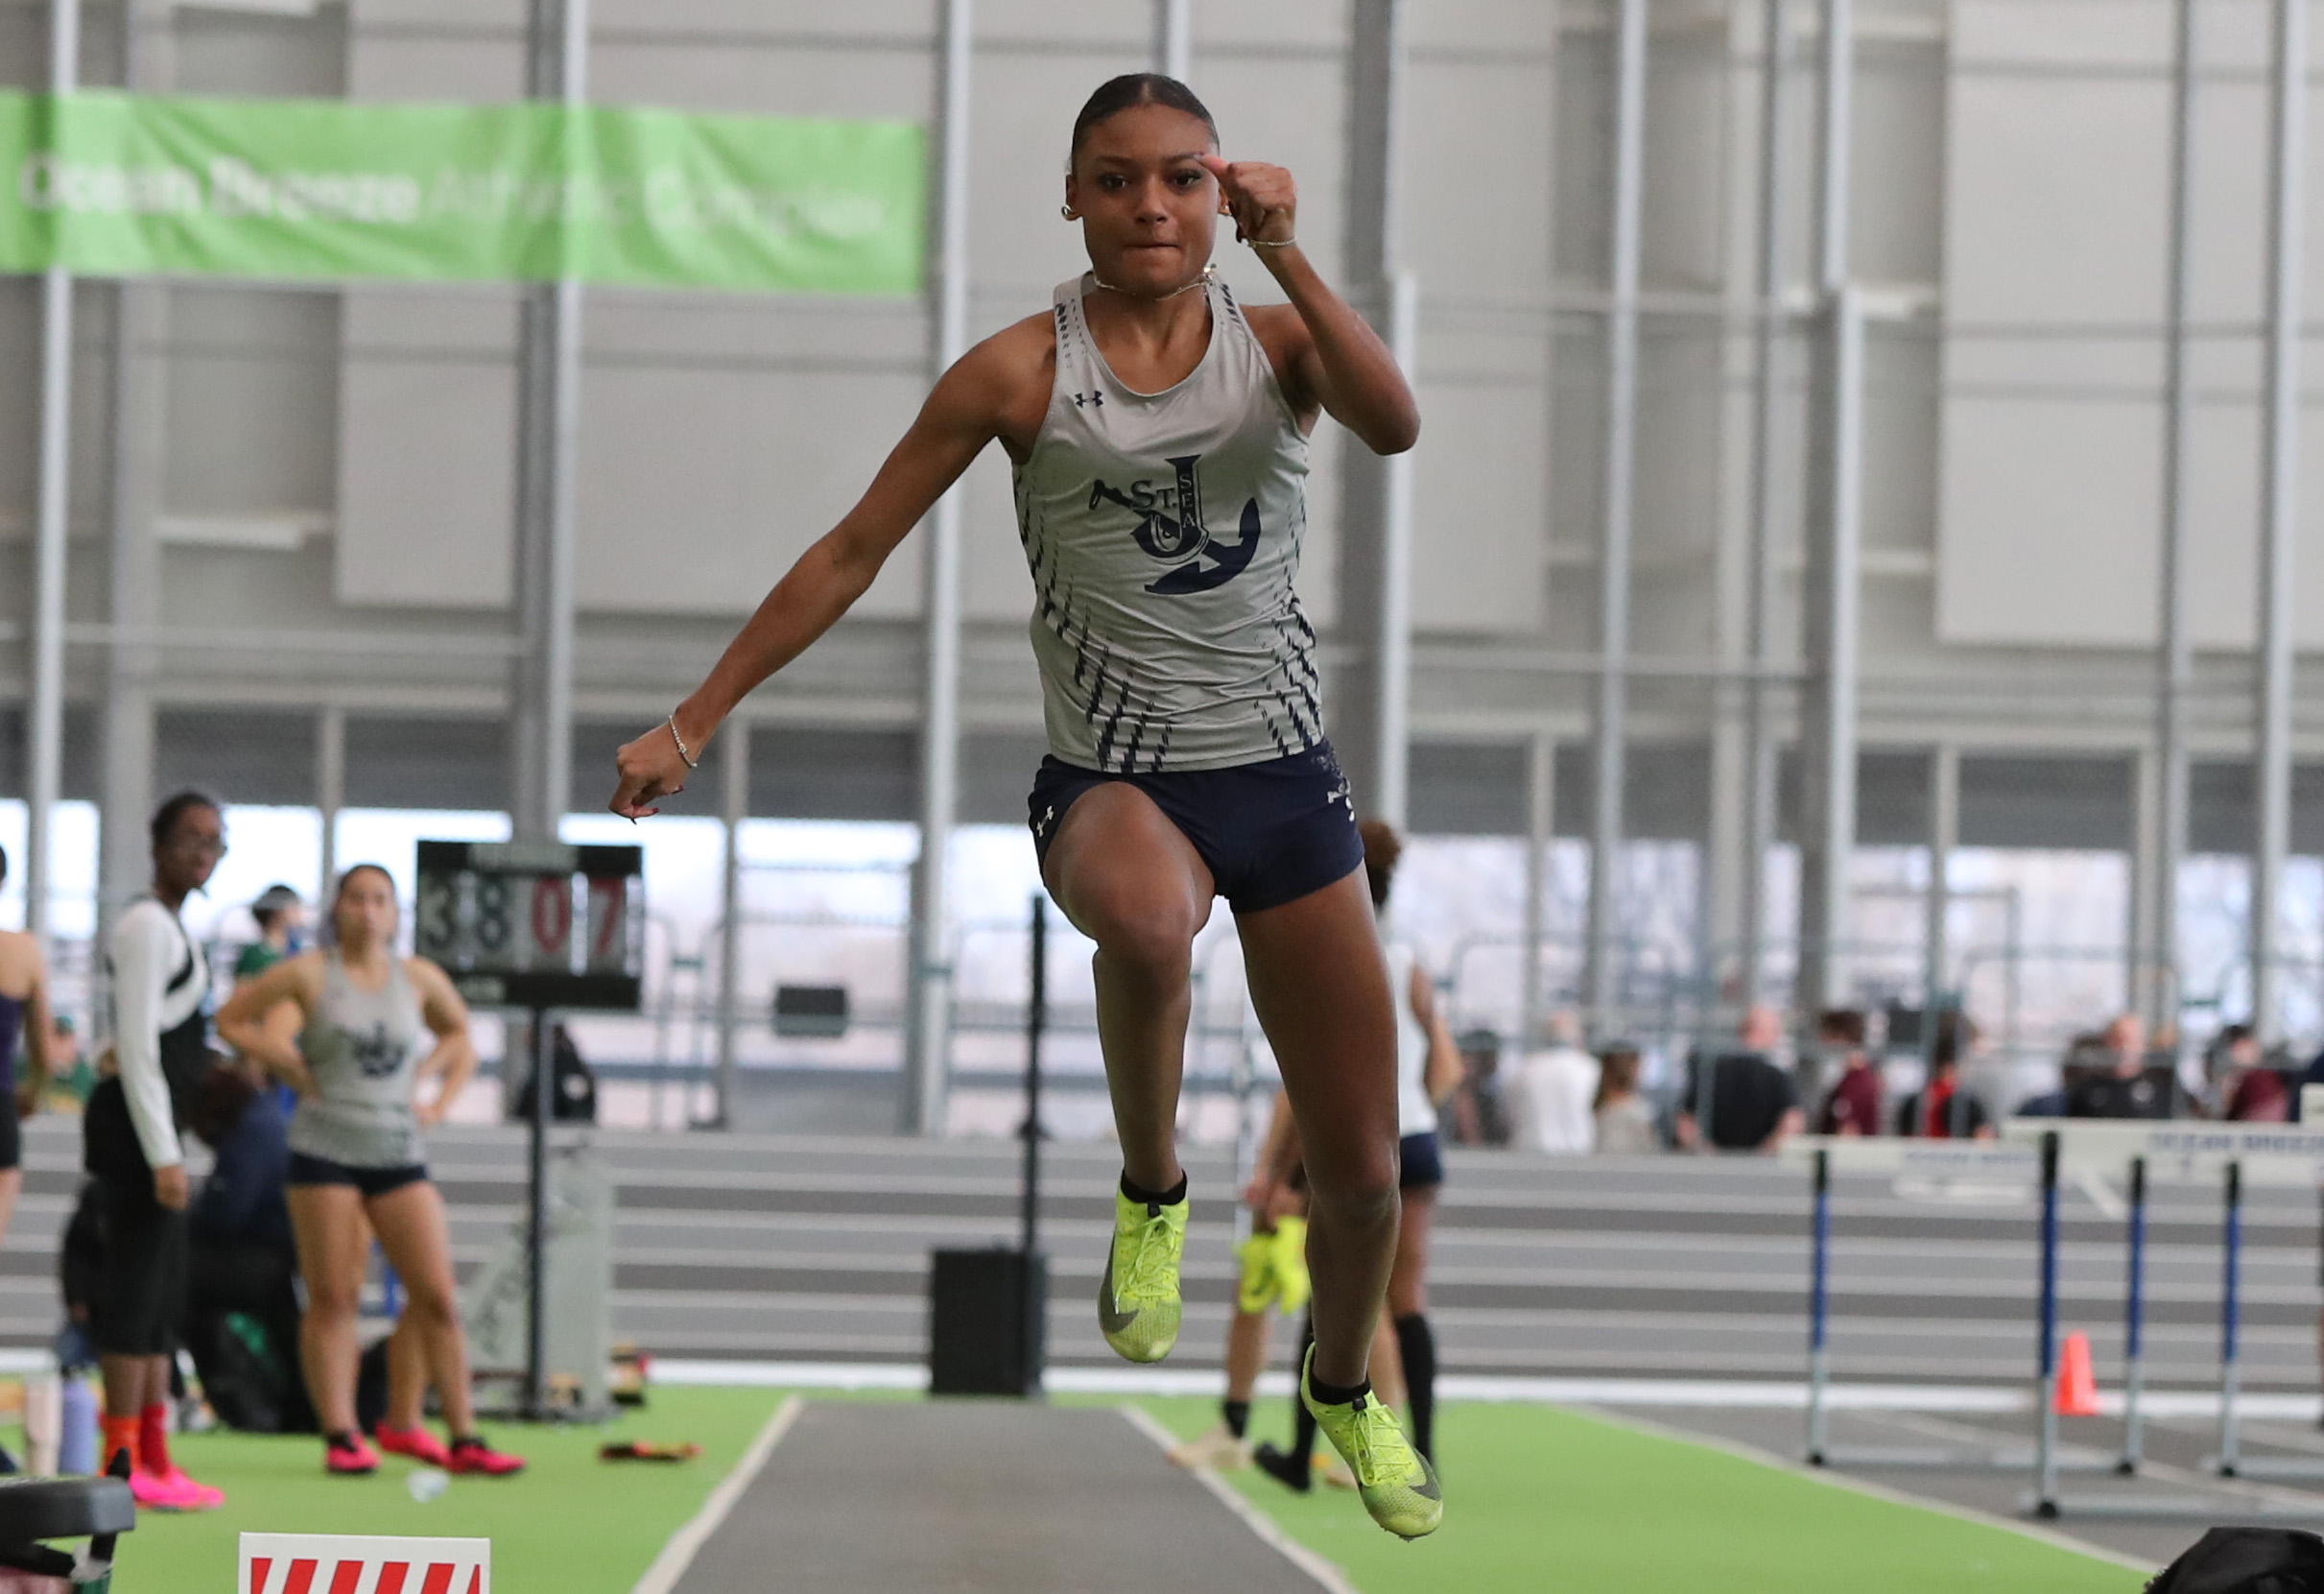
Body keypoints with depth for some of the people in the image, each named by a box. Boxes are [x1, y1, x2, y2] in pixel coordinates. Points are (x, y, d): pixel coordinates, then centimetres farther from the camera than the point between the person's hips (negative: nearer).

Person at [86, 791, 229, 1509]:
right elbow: (136, 1046, -17)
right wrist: (161, 1154, -21)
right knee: (138, 1286, -10)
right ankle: (126, 1463, -9)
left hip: (155, 1131, 11)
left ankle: (152, 1458, 18)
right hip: (137, 1126, -11)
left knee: (161, 1296, 13)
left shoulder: (168, 927, 20)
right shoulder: (148, 925, -11)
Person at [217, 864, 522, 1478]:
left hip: (399, 1151, 3)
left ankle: (464, 1438, 2)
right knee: (333, 1299, -2)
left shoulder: (419, 979, 8)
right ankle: (340, 1435, 1)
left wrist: (435, 1097, 11)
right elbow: (233, 1018, 8)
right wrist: (288, 1065, -3)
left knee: (437, 1295, -3)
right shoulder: (309, 974, 0)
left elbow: (457, 1031, 26)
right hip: (325, 1148, -3)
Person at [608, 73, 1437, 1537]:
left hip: (1283, 777, 3)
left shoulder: (1275, 341, 3)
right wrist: (694, 724, 0)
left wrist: (1286, 255, -26)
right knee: (1148, 917, -43)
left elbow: (1396, 427, -19)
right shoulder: (1022, 372, -3)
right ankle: (1150, 1192, -15)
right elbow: (853, 554, 1)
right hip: (1112, 777, -3)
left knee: (1363, 1169, 7)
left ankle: (1345, 1386, 40)